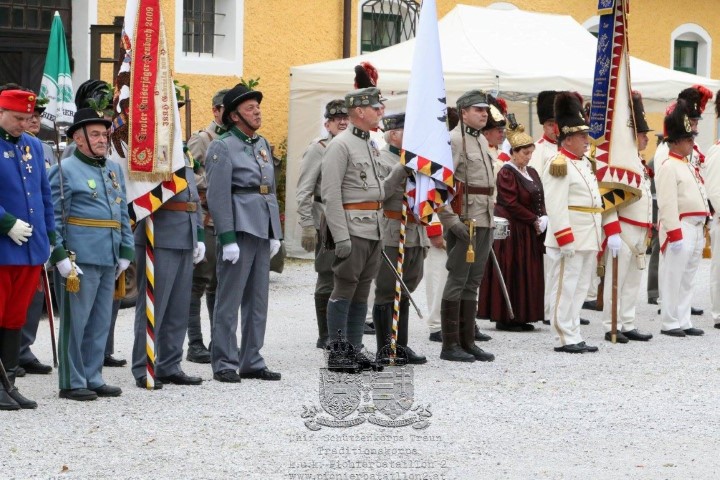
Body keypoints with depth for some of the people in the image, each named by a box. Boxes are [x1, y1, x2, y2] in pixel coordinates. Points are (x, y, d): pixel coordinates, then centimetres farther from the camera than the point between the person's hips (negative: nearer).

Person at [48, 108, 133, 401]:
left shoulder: (114, 170, 17)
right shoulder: (65, 171, -4)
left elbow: (123, 212, 19)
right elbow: (54, 218, -8)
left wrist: (125, 252, 12)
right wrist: (60, 256, -15)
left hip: (109, 258, 7)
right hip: (80, 258, -7)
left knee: (101, 321, 11)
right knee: (76, 320, -3)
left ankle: (92, 378, 18)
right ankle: (72, 383, 3)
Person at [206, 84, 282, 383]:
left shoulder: (262, 145, 16)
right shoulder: (223, 147, -7)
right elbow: (218, 196, -13)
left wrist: (275, 233, 14)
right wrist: (227, 239, -18)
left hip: (262, 230, 8)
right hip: (238, 229, -8)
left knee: (258, 300, 10)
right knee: (229, 300, -3)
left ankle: (251, 361, 17)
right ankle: (224, 364, 2)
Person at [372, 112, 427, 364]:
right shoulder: (381, 160, -8)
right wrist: (400, 172, -26)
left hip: (415, 236, 8)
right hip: (392, 237, -8)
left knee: (405, 294, 12)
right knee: (386, 295, -3)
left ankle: (401, 345, 18)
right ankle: (385, 350, 0)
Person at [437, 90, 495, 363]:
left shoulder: (482, 140, 18)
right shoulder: (453, 140, -11)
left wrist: (491, 219, 19)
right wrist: (451, 220, -22)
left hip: (484, 221, 9)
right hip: (464, 223, -9)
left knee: (473, 282, 11)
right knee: (458, 280, -5)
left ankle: (467, 341, 16)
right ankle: (450, 345, -1)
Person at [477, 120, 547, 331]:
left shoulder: (531, 172, 14)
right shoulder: (506, 173, -12)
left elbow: (540, 199, 14)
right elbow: (512, 204, -18)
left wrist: (543, 218, -5)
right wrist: (534, 221, -15)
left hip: (529, 233, 9)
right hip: (512, 232, -9)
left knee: (529, 273, 9)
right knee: (510, 272, -5)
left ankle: (521, 316, 15)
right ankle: (504, 318, 1)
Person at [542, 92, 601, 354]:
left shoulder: (585, 163, 18)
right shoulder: (558, 165, -13)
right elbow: (556, 207, -19)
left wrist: (595, 239, 21)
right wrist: (566, 239, -23)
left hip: (588, 240, 10)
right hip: (570, 240, -10)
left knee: (580, 289, 11)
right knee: (565, 288, -4)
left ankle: (574, 337, 16)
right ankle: (565, 339, -2)